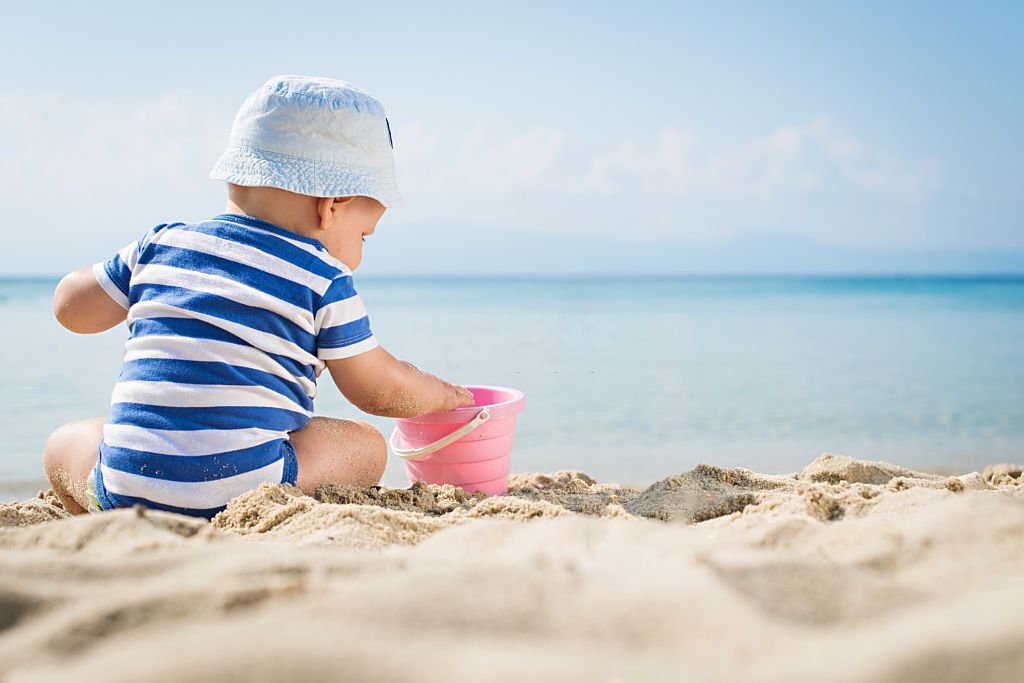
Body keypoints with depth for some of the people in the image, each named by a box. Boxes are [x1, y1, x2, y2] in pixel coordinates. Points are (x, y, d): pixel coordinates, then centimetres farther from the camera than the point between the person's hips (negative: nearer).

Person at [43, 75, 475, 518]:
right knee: (366, 446, 15)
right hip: (242, 489, -3)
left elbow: (71, 307, 22)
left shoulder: (161, 245, 12)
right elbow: (380, 390, 8)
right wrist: (446, 396, 28)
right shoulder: (324, 282, 1)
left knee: (64, 444, 32)